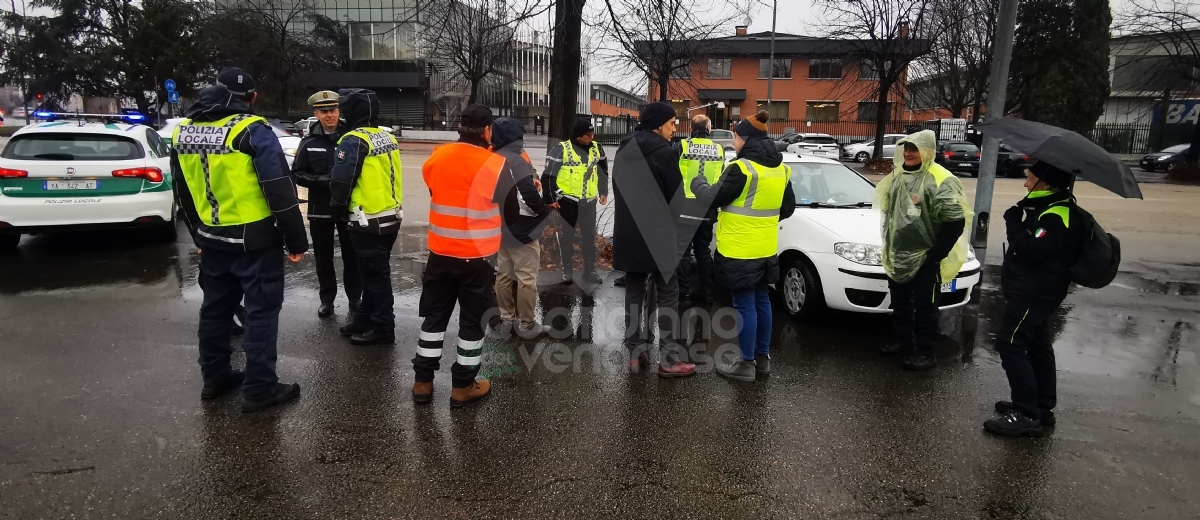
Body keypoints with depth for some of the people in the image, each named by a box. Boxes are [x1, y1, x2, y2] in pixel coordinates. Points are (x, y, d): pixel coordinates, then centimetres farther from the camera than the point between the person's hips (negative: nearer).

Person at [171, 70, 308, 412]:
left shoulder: (183, 132, 8)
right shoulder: (252, 130, -14)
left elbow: (183, 194, 17)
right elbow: (280, 191, -17)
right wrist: (296, 241, -11)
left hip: (212, 239, 7)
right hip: (255, 240, -7)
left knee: (215, 308, 19)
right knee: (261, 310, 2)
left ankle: (215, 377, 31)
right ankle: (259, 389, 6)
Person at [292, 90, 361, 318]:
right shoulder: (309, 143, 2)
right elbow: (297, 174, 0)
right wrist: (324, 180, -15)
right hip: (320, 208, 2)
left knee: (352, 256, 7)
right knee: (323, 257, 11)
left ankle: (354, 298, 22)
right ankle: (327, 299, 25)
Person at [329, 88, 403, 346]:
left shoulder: (354, 141, -16)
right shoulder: (387, 137, 10)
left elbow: (341, 181, -15)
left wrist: (338, 208, 2)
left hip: (368, 221, -9)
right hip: (391, 216, 9)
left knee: (374, 273, 0)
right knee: (374, 271, 18)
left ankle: (383, 328, 8)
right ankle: (365, 317, 30)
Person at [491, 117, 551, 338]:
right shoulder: (517, 161, -21)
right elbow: (528, 197, -29)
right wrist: (545, 209, -11)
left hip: (501, 228, 8)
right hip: (521, 230, -8)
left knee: (504, 275, 15)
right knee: (526, 279, 2)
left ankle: (506, 318, 25)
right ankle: (526, 324, 10)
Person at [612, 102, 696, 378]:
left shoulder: (624, 152, 10)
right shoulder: (663, 152, -12)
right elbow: (676, 196, -7)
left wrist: (633, 221, 17)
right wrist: (674, 231, 8)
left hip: (628, 234, 7)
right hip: (657, 236, -7)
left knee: (634, 291, 12)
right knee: (667, 295, 1)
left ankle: (636, 352, 15)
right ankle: (668, 359, 2)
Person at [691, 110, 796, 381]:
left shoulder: (742, 167, -18)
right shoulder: (780, 168, 8)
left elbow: (714, 199, -13)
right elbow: (788, 207, 15)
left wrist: (698, 182, 6)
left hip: (740, 250, -8)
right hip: (765, 249, 8)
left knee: (745, 305, 0)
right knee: (761, 301, 16)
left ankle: (746, 364, 9)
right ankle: (763, 358, 27)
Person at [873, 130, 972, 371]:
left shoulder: (940, 180, -17)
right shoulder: (897, 176, 8)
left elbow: (955, 221, -20)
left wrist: (936, 254, -17)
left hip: (924, 259, -8)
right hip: (896, 257, 8)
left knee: (924, 308, 2)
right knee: (900, 305, 19)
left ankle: (926, 353, 14)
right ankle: (904, 343, 34)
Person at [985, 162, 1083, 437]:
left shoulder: (1056, 215, -21)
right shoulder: (1050, 208, 12)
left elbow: (1030, 250, -29)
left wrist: (1014, 223, -18)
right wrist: (1018, 223, 1)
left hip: (1033, 293, -11)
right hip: (1035, 290, 11)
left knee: (1011, 345, -11)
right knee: (1037, 346, 17)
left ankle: (1027, 415, -7)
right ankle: (1042, 407, 28)